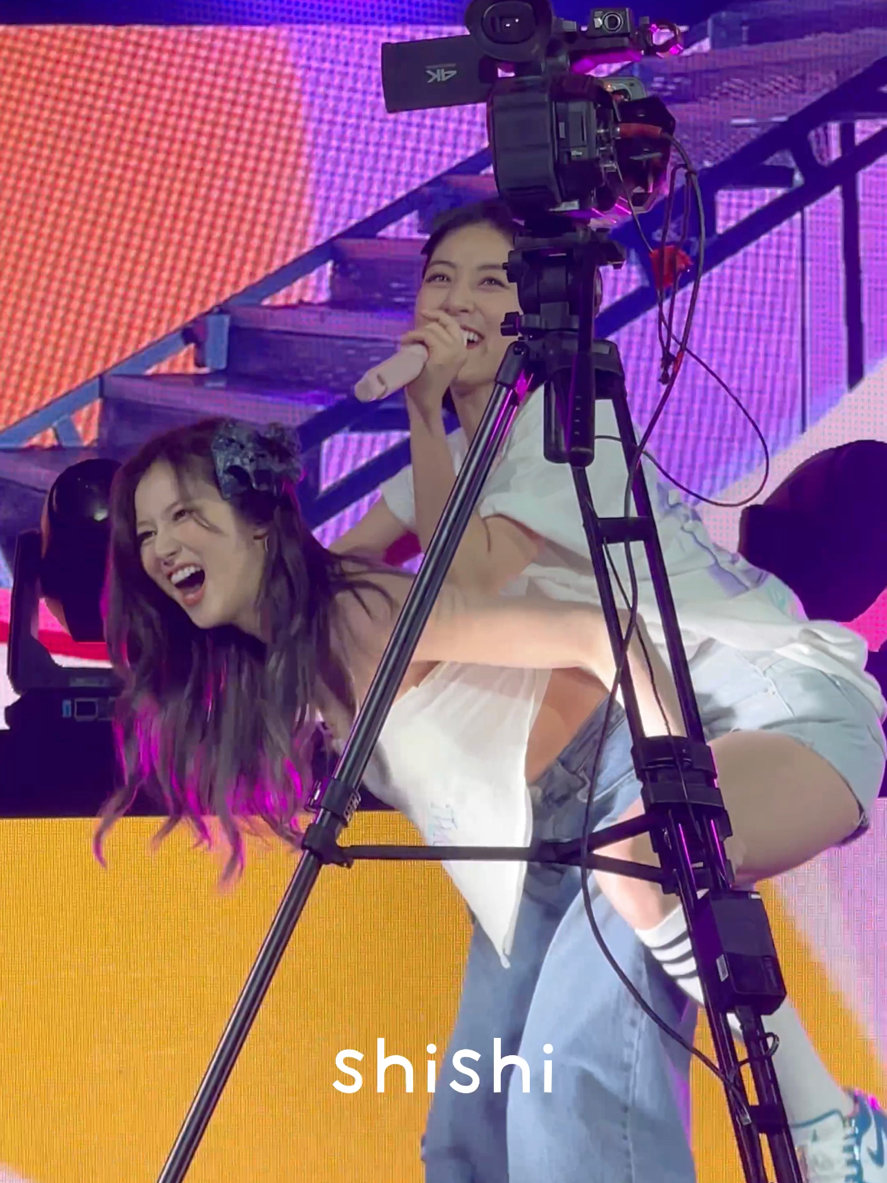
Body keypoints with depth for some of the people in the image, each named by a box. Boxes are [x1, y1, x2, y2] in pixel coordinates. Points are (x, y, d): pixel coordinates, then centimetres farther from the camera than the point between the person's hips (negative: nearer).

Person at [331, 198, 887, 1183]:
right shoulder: (463, 445, 13)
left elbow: (475, 580, -22)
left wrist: (424, 412, -20)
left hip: (791, 701, -9)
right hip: (672, 727, 9)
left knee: (635, 852, -35)